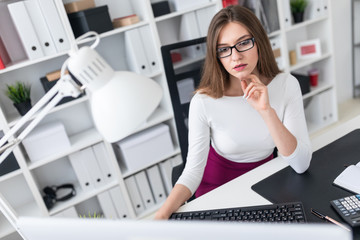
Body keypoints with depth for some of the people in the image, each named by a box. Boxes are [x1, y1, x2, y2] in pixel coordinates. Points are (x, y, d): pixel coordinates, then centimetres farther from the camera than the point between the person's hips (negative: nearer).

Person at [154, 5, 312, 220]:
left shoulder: (286, 85, -13)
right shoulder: (204, 102, -21)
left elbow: (301, 165, -18)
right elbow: (193, 171, -15)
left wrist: (267, 111, -31)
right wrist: (162, 215, -31)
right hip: (218, 190, -2)